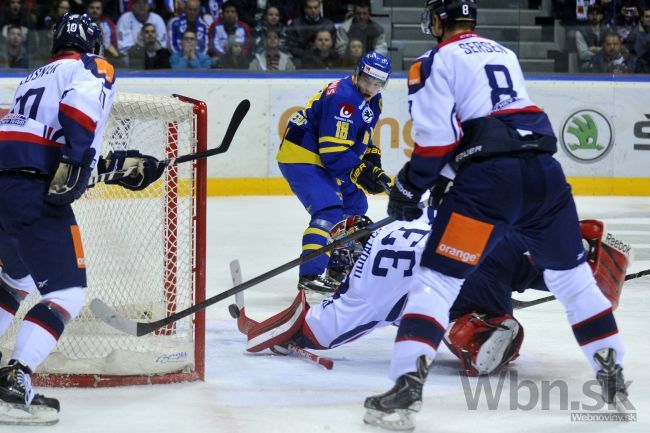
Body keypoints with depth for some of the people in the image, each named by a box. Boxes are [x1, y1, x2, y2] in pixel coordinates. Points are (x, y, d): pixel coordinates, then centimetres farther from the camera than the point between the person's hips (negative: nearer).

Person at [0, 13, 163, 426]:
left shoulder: (36, 77, 32)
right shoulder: (95, 68, 7)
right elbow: (80, 104, -17)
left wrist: (114, 165, 28)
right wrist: (75, 162, -21)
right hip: (33, 192, -8)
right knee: (66, 291, -5)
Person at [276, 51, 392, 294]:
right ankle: (310, 275, -31)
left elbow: (359, 135, 25)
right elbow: (333, 151, -28)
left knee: (354, 205, 19)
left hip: (322, 159, 11)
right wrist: (362, 174, -30)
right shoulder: (343, 98, -25)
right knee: (329, 210, -24)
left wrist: (371, 155, 6)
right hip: (301, 158, -11)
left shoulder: (372, 101, 8)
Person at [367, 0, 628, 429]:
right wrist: (451, 172, 40)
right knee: (573, 276, 20)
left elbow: (437, 139, -5)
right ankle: (613, 377, 21)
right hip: (545, 170, 5)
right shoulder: (505, 54, 25)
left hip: (489, 180, -5)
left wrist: (408, 189, 7)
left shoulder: (436, 62, 5)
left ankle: (407, 386, -15)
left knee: (436, 279, -2)